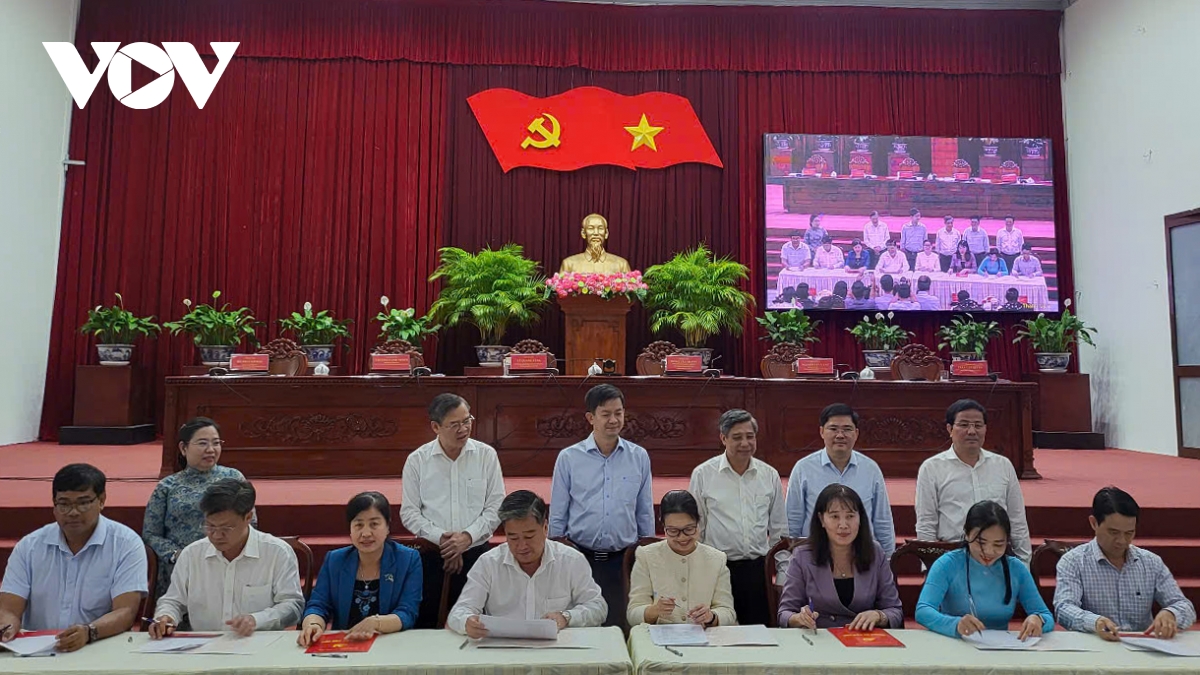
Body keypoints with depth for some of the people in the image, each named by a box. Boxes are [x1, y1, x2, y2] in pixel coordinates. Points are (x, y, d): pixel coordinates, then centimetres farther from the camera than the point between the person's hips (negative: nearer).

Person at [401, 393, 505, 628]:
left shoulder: (486, 455, 0)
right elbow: (409, 512, 0)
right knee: (425, 624, 6)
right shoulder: (417, 460, 0)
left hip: (475, 553, 0)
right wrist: (440, 538, -12)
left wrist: (468, 536, -12)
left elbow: (496, 506, -1)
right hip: (430, 556, 0)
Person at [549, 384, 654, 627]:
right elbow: (557, 516, 5)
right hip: (579, 557, -1)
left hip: (624, 560, 1)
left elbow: (646, 514, 9)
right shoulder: (568, 458, -1)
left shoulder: (639, 457, 3)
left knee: (620, 624, 6)